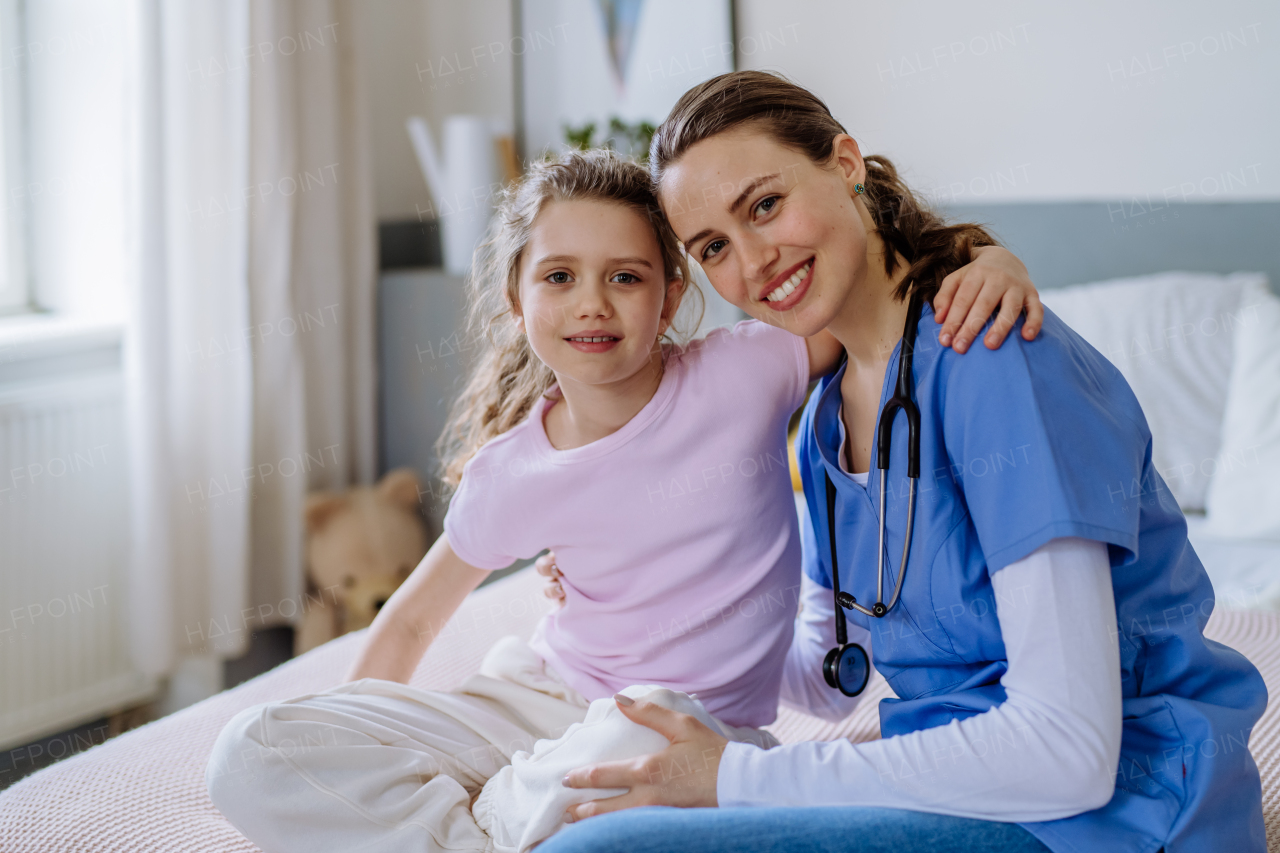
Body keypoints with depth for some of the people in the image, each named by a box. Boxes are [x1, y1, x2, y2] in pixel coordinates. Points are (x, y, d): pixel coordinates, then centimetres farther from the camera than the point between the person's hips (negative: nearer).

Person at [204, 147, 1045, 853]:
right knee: (252, 757, -13)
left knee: (635, 732, -42)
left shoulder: (744, 375, -10)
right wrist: (347, 766, 6)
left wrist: (992, 263, -27)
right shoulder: (509, 477, -4)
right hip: (543, 699, 3)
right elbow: (413, 619, 11)